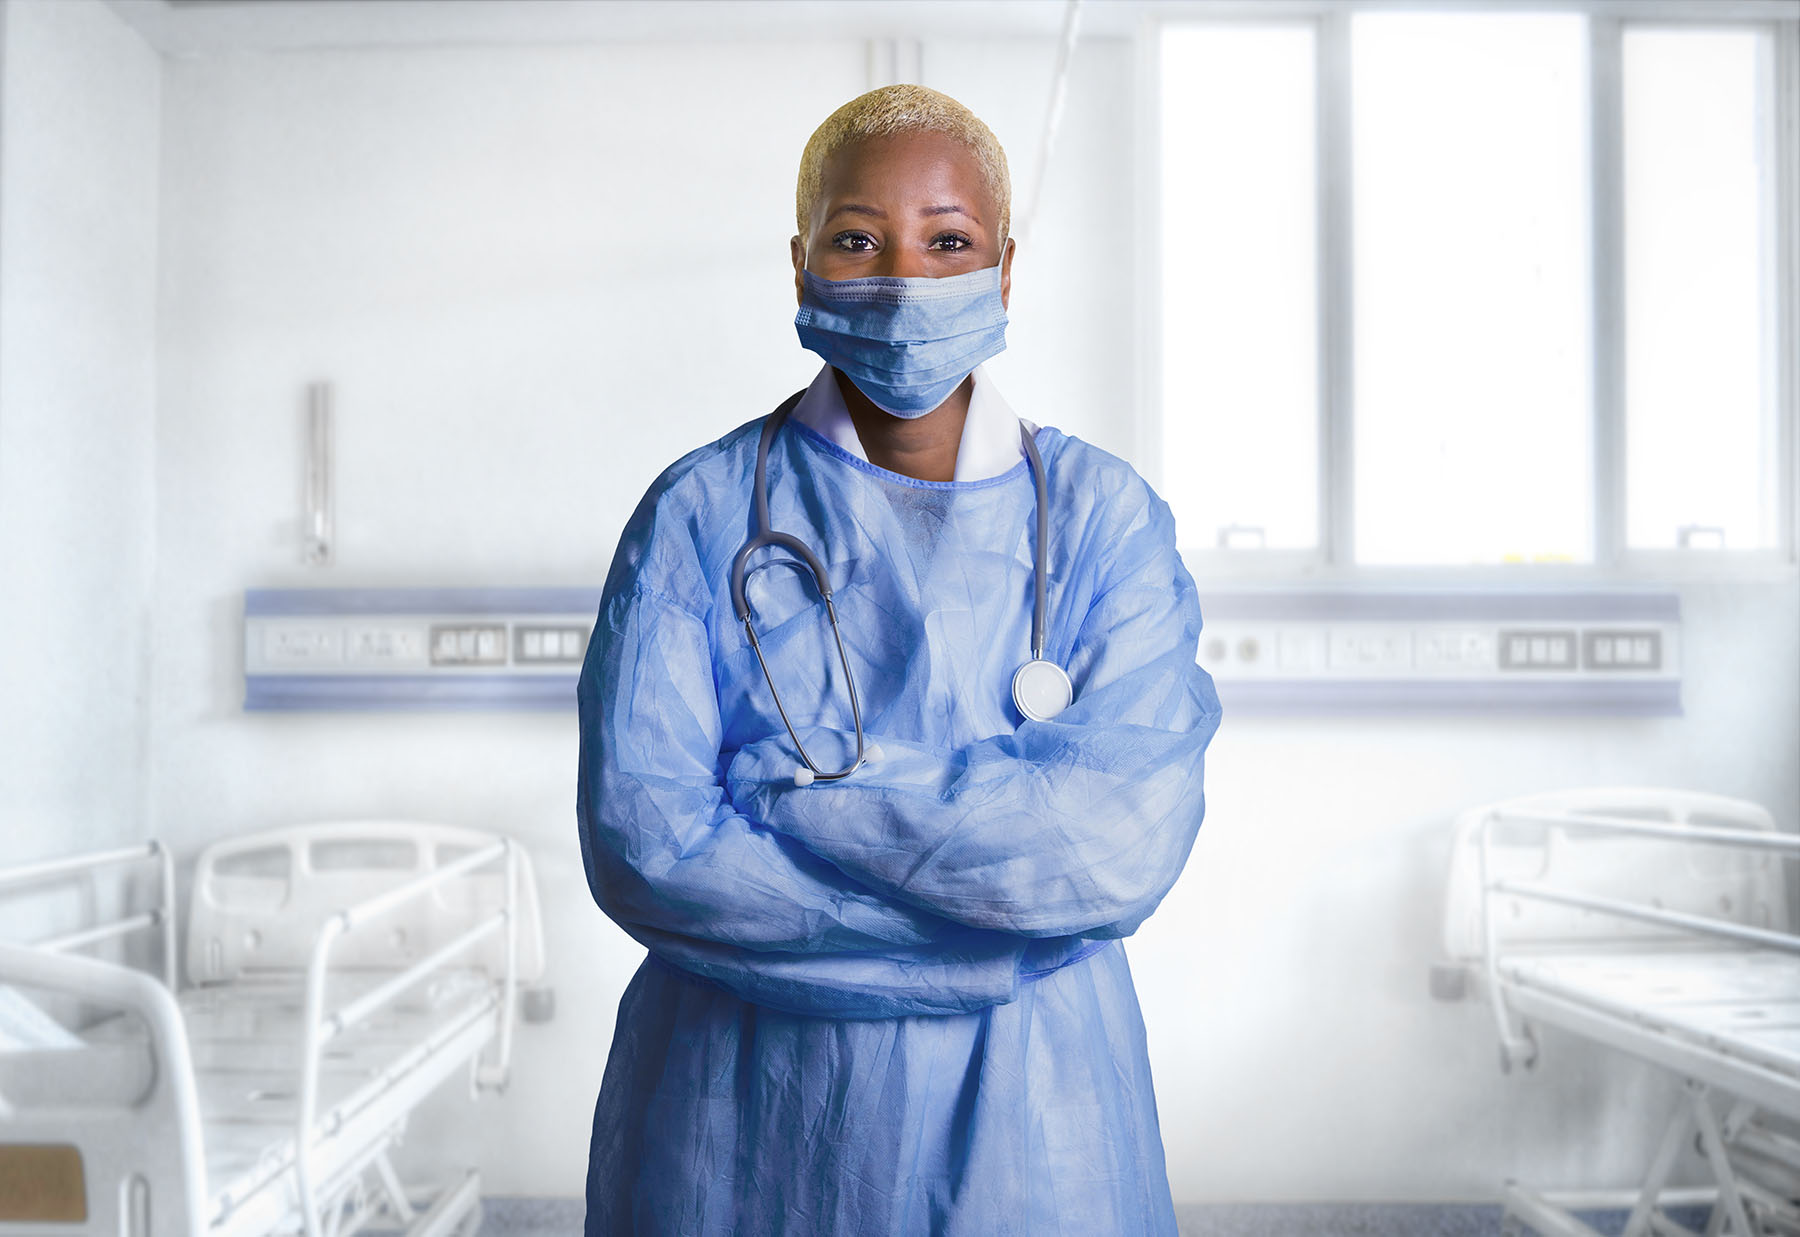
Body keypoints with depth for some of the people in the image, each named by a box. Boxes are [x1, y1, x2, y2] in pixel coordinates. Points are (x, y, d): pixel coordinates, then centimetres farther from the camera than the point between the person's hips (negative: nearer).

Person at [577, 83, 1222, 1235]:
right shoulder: (701, 513, -5)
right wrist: (998, 894, -19)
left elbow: (1128, 836, -17)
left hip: (1023, 1105, 1)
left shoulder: (1103, 515, -4)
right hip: (739, 1108, 0)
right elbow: (638, 842, -16)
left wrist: (794, 791, -18)